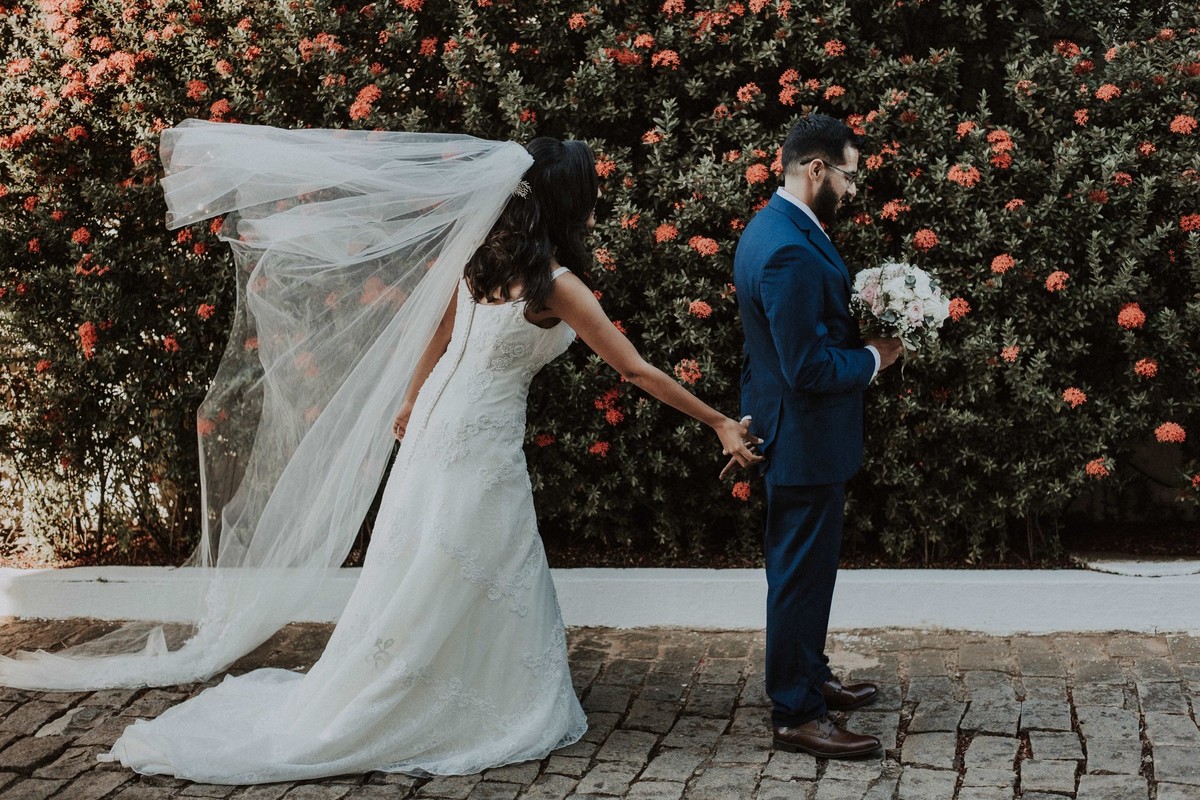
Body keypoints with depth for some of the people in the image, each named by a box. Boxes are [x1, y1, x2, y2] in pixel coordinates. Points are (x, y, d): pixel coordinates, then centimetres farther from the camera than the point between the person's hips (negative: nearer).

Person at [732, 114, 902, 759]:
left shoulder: (772, 227, 6)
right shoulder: (791, 252, -28)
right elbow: (809, 369, -29)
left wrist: (862, 323, 4)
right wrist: (874, 358, -14)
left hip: (790, 430, 11)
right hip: (805, 438, -11)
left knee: (805, 567, 23)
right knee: (802, 573, 1)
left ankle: (807, 677, 39)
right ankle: (795, 714, 14)